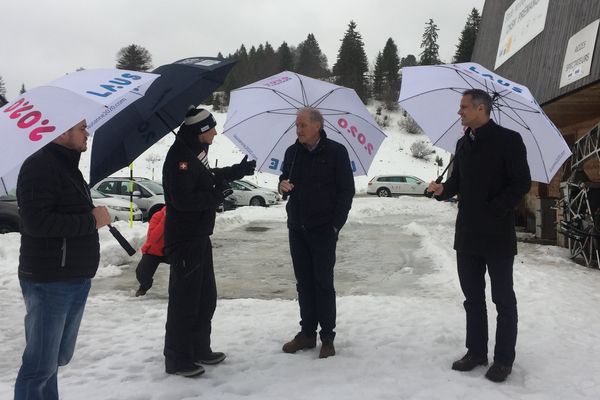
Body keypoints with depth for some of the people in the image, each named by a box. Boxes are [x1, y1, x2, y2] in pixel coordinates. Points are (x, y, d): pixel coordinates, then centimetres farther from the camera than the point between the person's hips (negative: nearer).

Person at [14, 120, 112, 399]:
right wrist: (91, 221, -18)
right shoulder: (40, 166, -15)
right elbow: (36, 221, -25)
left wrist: (94, 216, 10)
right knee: (41, 364, -2)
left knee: (57, 357, 18)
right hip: (49, 282, -10)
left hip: (75, 280, 10)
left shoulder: (68, 166, 18)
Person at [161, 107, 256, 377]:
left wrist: (237, 171, 25)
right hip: (184, 239, -10)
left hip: (199, 236, 10)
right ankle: (177, 359, 11)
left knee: (205, 297, 17)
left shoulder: (196, 151, 11)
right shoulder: (179, 156, -20)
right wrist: (214, 197, -16)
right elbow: (181, 199, -28)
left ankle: (200, 349, 31)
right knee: (184, 300, -1)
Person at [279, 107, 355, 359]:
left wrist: (336, 224, -10)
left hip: (323, 229, -5)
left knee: (323, 283, -2)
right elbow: (285, 179, 20)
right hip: (297, 228, 5)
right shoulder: (292, 152, 9)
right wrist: (282, 185, -6)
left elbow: (347, 190, -4)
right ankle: (307, 333, 20)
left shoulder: (336, 152, -4)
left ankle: (327, 337, 7)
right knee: (304, 282, 9)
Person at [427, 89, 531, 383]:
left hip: (497, 234, -6)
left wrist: (494, 209, -19)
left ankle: (503, 359, 16)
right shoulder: (463, 143, 12)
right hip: (467, 234, 7)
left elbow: (522, 183, -11)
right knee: (472, 296, 13)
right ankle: (476, 351, 25)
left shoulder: (508, 139, -8)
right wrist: (443, 189, -3)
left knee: (503, 299, 5)